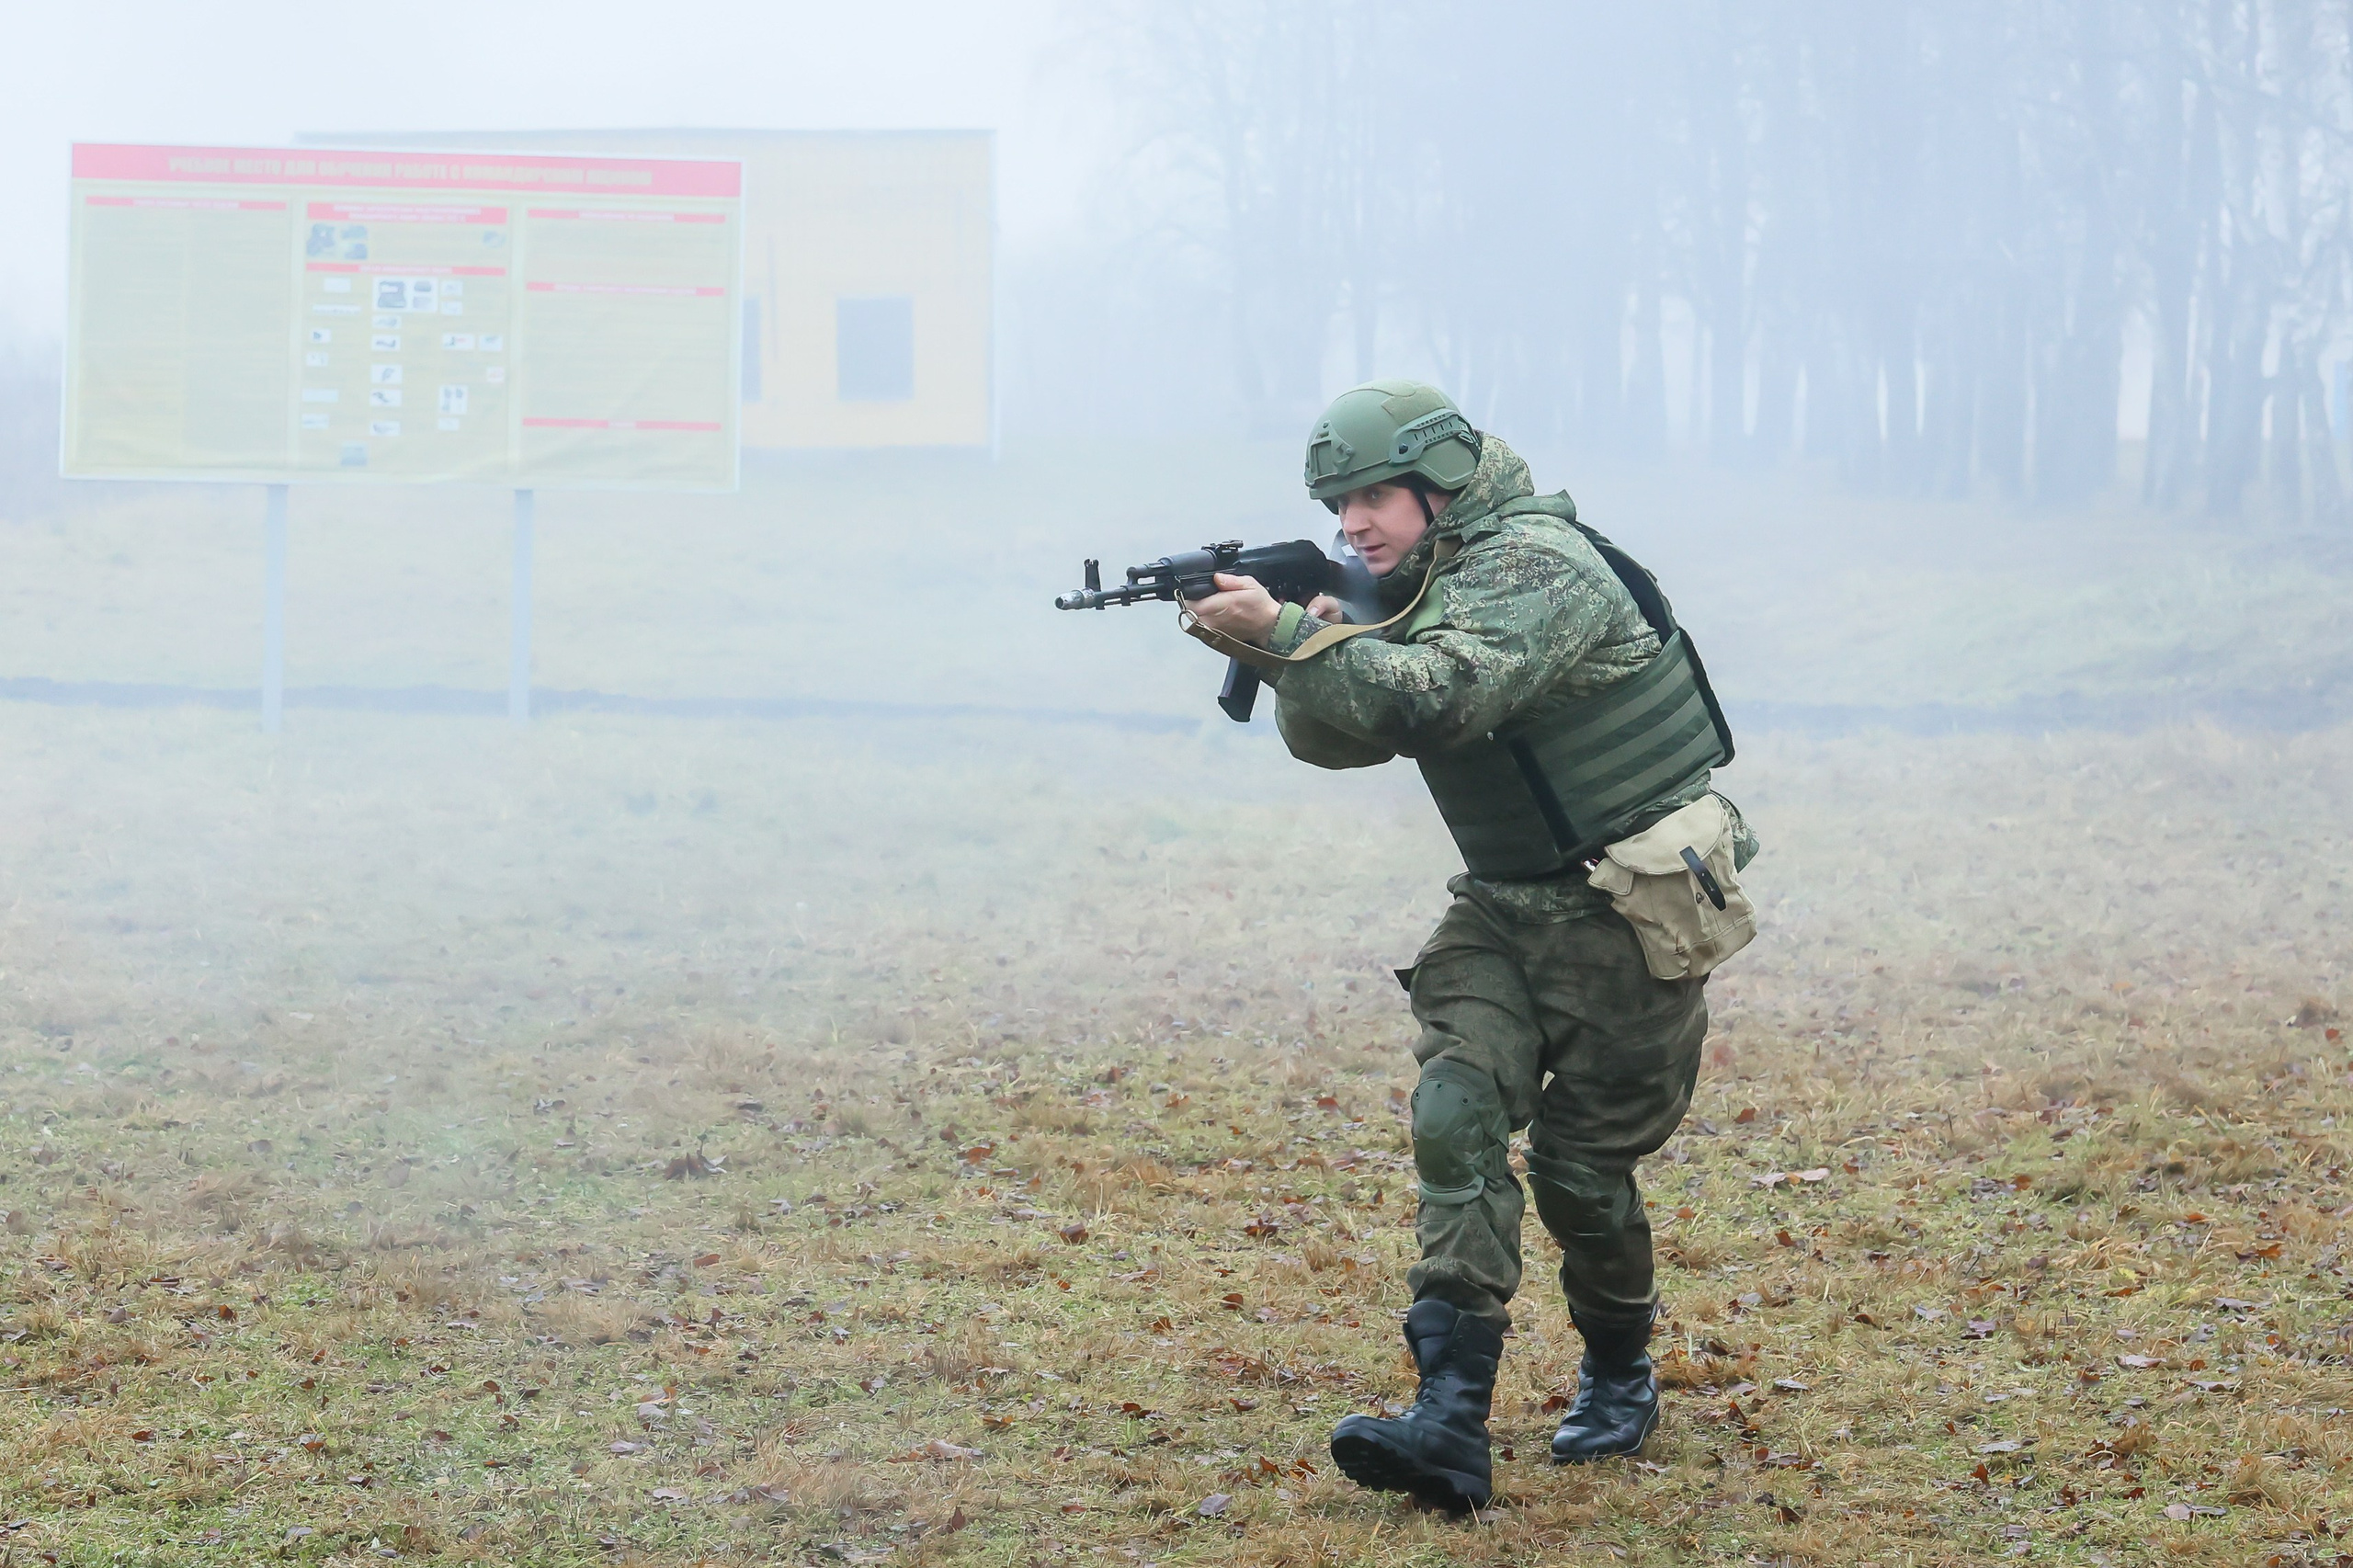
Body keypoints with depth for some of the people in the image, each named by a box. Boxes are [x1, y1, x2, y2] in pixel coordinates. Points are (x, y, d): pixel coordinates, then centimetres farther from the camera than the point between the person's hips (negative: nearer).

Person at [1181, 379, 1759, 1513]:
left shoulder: (1536, 563, -18)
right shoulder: (1424, 593, 11)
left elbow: (1442, 698, -34)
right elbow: (1337, 736, 4)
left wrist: (1284, 637, -37)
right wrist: (1288, 656, -16)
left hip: (1628, 917, -8)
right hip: (1506, 909, 8)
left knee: (1581, 1167, 0)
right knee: (1456, 1119, -12)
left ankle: (1619, 1380, 27)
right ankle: (1451, 1422, -22)